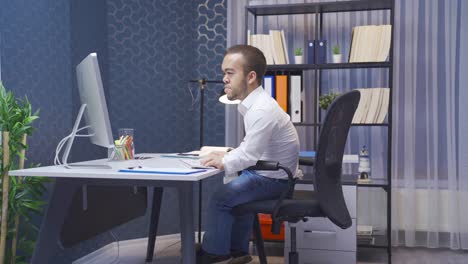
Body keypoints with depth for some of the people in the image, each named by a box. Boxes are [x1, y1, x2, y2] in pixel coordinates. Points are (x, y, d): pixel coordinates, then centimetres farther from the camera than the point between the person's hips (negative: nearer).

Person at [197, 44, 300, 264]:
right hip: (265, 172, 10)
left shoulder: (261, 110, -28)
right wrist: (227, 156, -2)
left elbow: (248, 156, -33)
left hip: (272, 178, -10)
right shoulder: (254, 104, 3)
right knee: (233, 193, 27)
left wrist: (223, 162, -17)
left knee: (220, 198, -10)